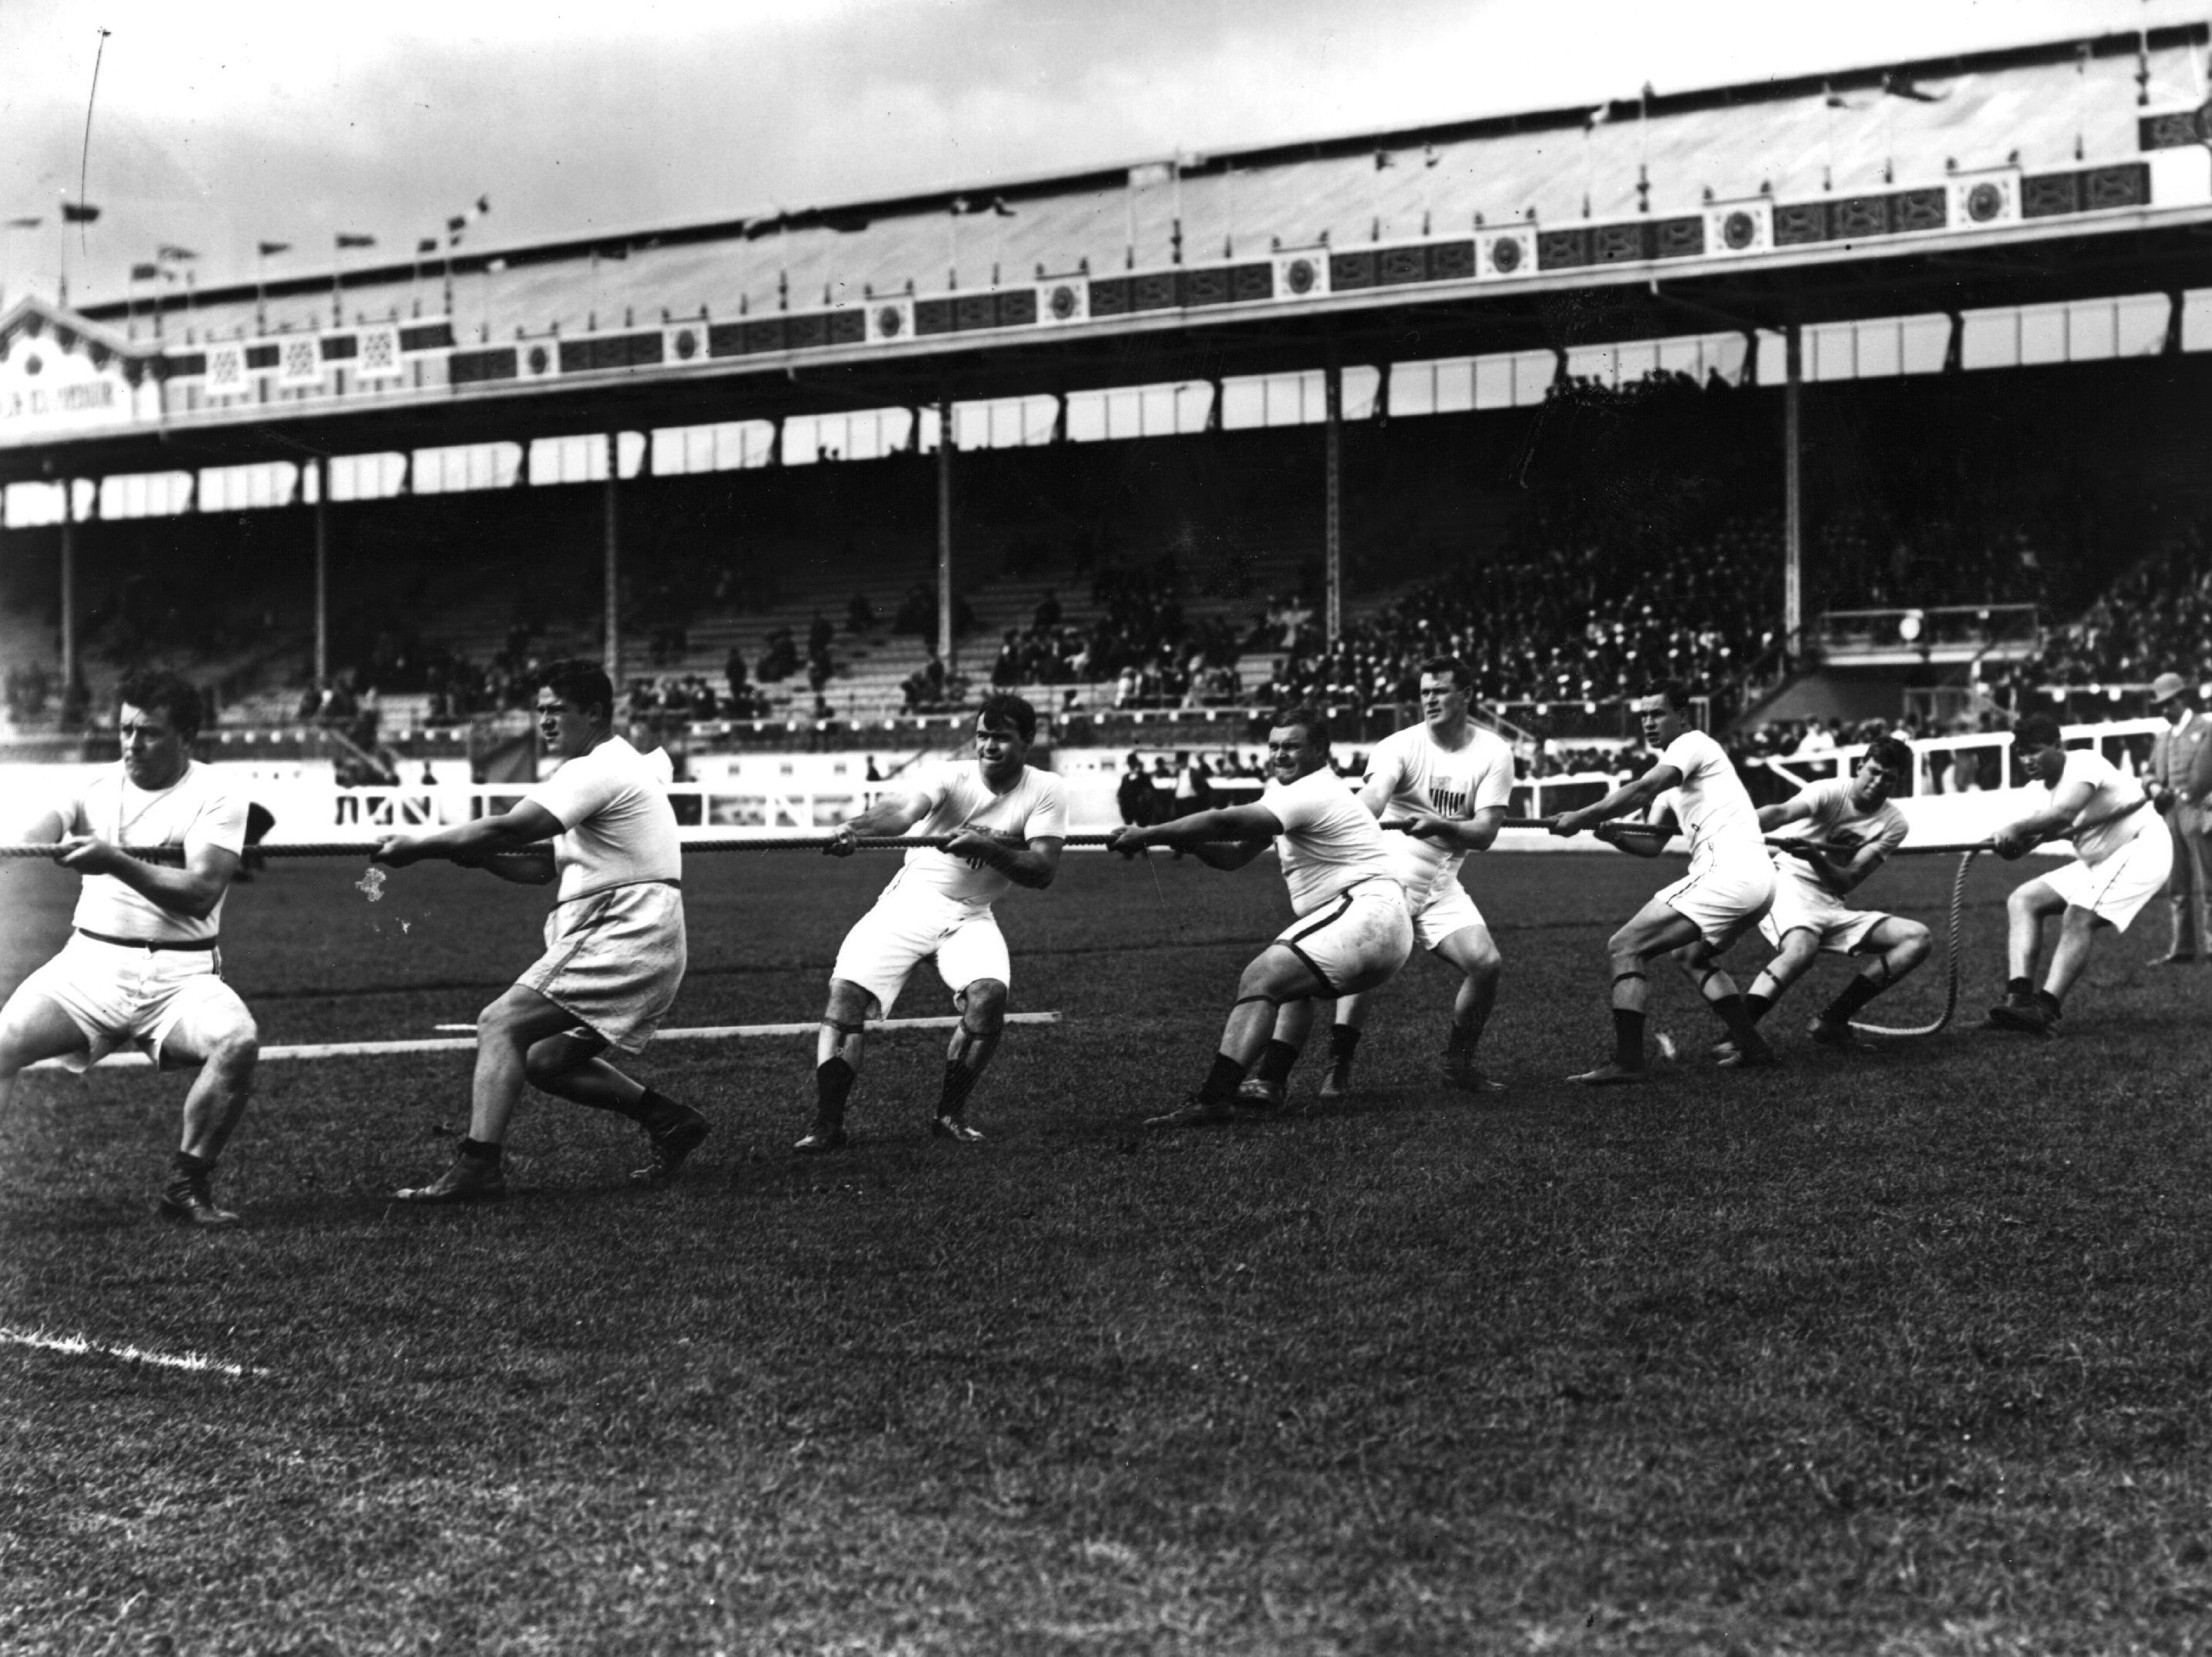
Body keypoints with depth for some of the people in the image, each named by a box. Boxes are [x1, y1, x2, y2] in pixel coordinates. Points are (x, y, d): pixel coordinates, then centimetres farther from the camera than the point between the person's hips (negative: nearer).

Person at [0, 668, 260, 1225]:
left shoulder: (214, 797, -3)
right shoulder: (96, 786, 9)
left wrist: (116, 862, -28)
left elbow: (201, 892, -16)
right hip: (91, 962, 3)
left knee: (238, 1040, -30)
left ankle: (187, 1187, -12)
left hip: (180, 974, -3)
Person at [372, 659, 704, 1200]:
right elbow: (543, 866, 20)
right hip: (638, 947, 10)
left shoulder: (599, 769, -10)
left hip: (623, 941, -10)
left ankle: (477, 1167, -24)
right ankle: (668, 1120, 16)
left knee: (500, 1024, -15)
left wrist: (416, 846, -13)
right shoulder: (620, 767, 23)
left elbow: (505, 830, -19)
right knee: (547, 1060, 14)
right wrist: (474, 855, 4)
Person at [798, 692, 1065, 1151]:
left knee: (989, 994, -26)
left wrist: (985, 846, -30)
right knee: (846, 989, -18)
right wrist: (853, 828, -51)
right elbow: (904, 809, -30)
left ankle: (950, 1114, -6)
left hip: (970, 915, 1)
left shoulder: (1045, 791, -6)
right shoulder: (954, 777, -10)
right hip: (910, 901, -1)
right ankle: (827, 1124, -10)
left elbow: (1043, 872, -14)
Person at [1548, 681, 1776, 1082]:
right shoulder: (1676, 769, 28)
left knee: (1624, 947, -10)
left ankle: (1626, 1062, -17)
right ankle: (1753, 1048, 26)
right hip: (1758, 880, 10)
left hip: (1725, 870, -10)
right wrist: (1614, 834, 6)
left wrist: (1582, 817, -21)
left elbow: (1644, 790, -20)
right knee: (1691, 955, 33)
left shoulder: (1692, 744, -2)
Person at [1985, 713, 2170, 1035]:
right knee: (2023, 900, -2)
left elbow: (2063, 814, -37)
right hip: (2097, 862, 9)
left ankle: (2044, 1011, -30)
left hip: (2141, 849, -9)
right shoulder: (2042, 788, 7)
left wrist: (2016, 828, -29)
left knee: (2077, 917, -27)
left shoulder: (2083, 763, -20)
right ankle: (2019, 995, -17)